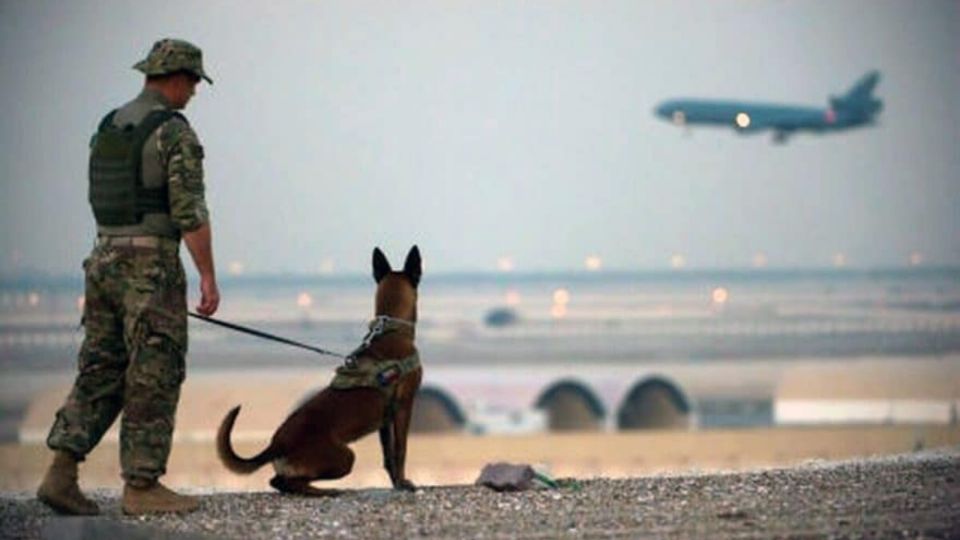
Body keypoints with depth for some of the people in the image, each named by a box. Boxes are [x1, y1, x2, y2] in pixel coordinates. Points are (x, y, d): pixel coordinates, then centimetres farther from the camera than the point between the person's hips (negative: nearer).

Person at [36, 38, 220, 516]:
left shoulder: (106, 130, 14)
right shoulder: (176, 133, -11)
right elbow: (190, 212, -17)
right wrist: (209, 277, -16)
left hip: (104, 261, 8)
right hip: (153, 267, -8)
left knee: (100, 373, 8)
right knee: (154, 377, -1)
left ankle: (61, 474, -1)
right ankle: (142, 486, 1)